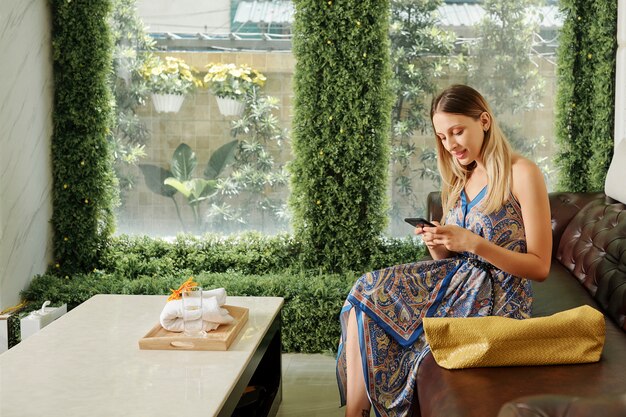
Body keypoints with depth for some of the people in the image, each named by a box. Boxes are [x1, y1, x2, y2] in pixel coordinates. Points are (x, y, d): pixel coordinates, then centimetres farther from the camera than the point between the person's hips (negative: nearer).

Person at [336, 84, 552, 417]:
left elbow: (540, 268, -12)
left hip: (498, 297, -7)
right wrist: (438, 246, -9)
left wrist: (474, 243, -22)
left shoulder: (521, 174, -11)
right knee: (366, 292, -15)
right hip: (454, 278, 7)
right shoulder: (461, 177, 12)